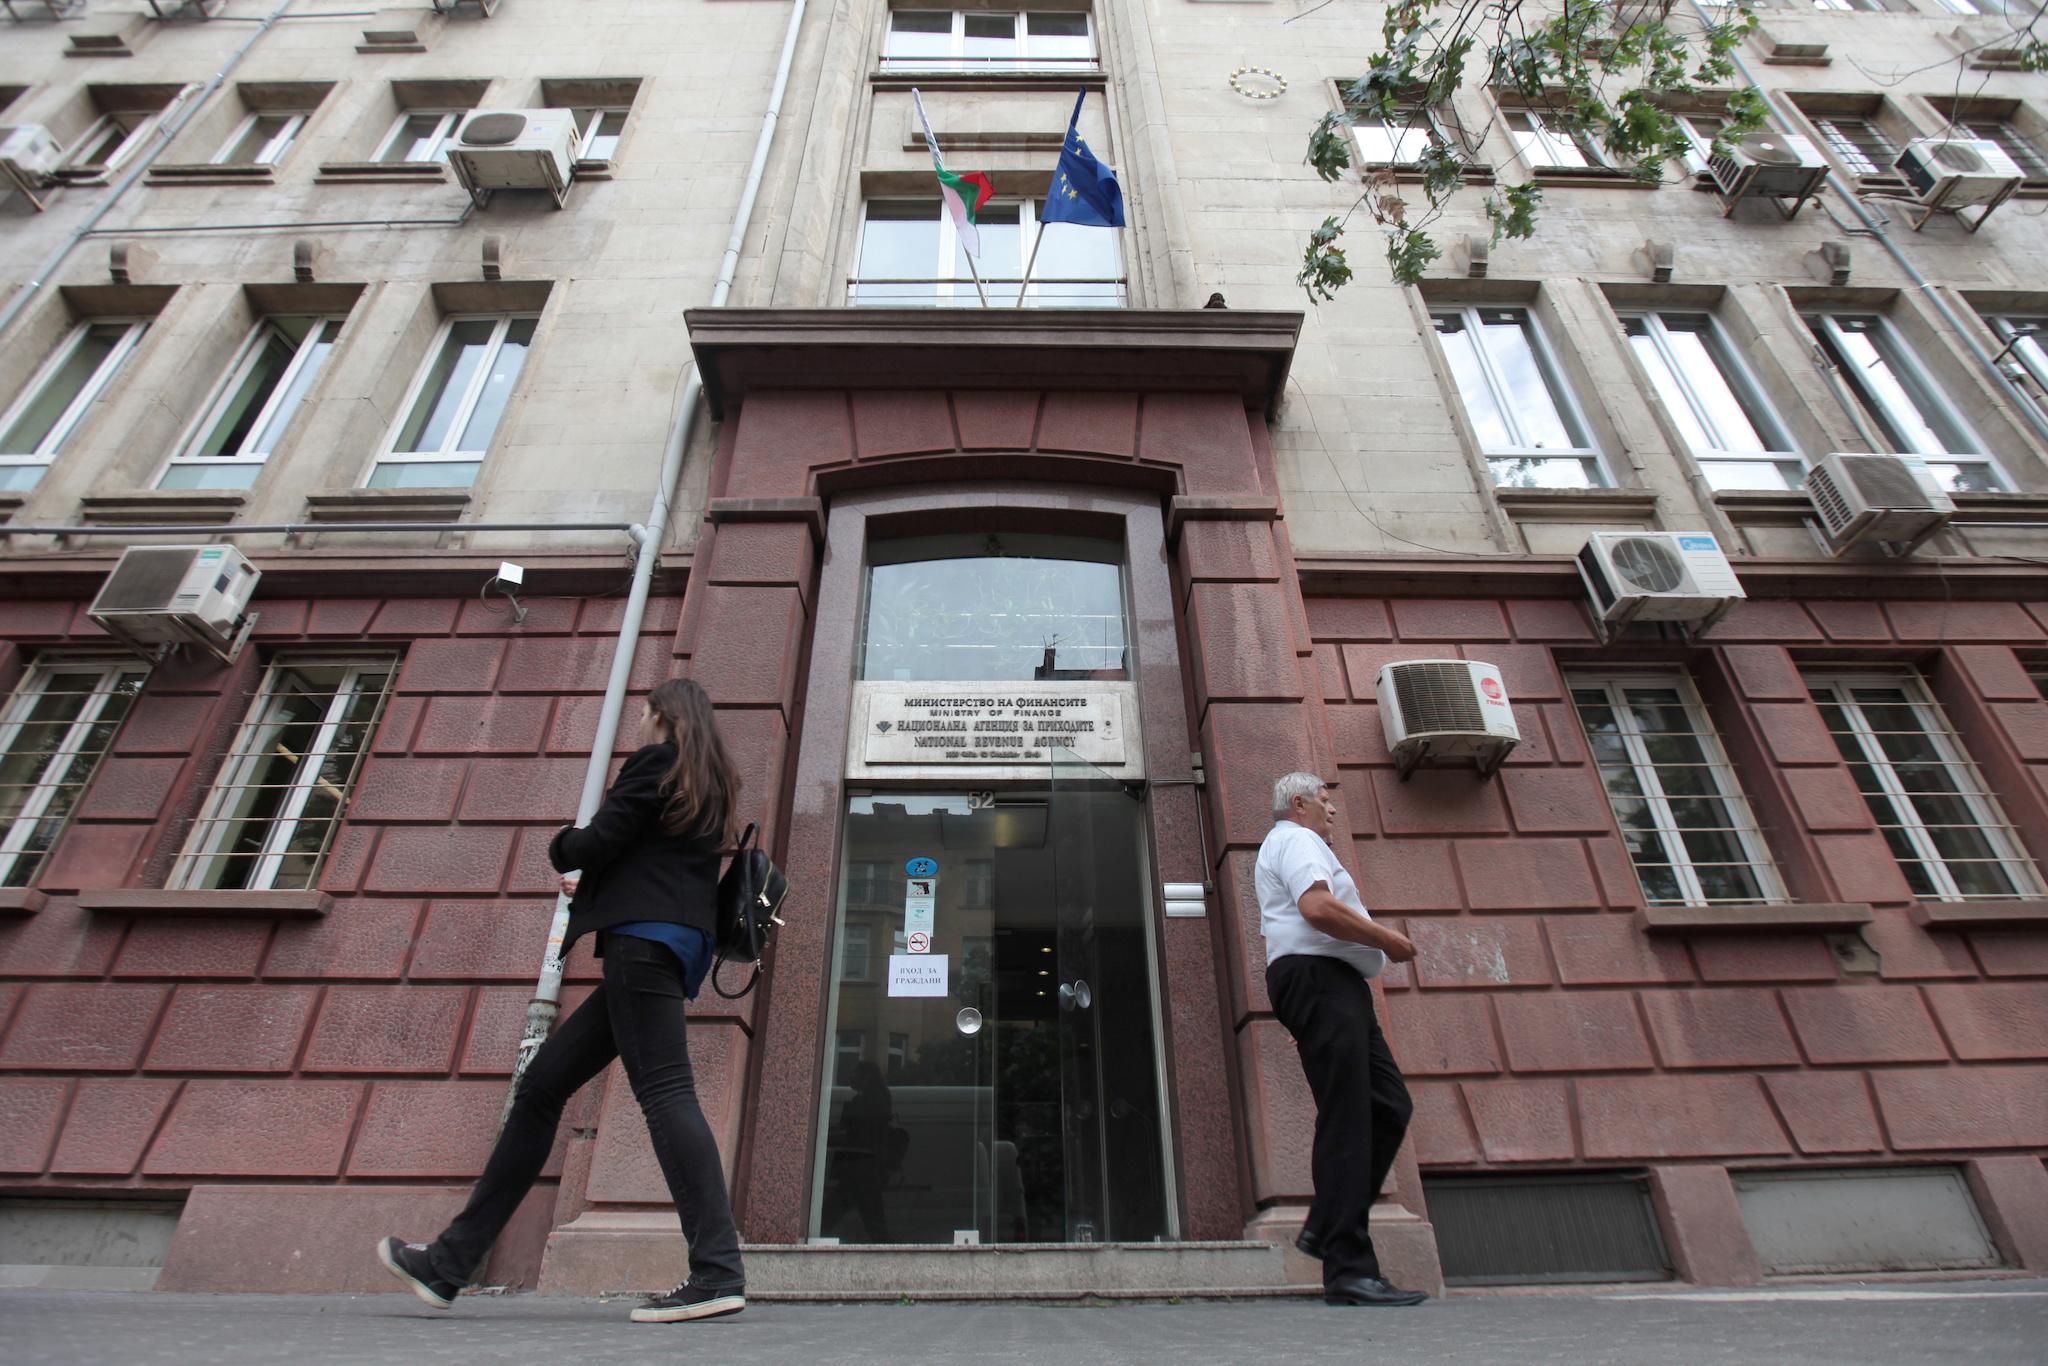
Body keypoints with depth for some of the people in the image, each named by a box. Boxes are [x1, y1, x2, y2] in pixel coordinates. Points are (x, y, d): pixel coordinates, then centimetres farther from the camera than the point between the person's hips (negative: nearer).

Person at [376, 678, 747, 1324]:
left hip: (642, 941, -10)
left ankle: (718, 1274, -18)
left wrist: (562, 849, 12)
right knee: (542, 1084, 12)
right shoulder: (710, 783, 25)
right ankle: (450, 1262, 19)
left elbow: (600, 839, -10)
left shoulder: (656, 760, -1)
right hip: (672, 948, 10)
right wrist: (592, 885, 34)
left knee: (664, 1091, -15)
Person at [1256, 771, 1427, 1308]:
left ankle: (1326, 1227, 9)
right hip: (1319, 977, -10)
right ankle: (1347, 1269, -11)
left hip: (1337, 988, 10)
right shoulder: (1296, 840, -3)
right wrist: (1386, 938, -8)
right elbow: (1317, 907, -21)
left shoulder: (1288, 845, 30)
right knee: (1345, 1120, -12)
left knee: (1389, 1107, 6)